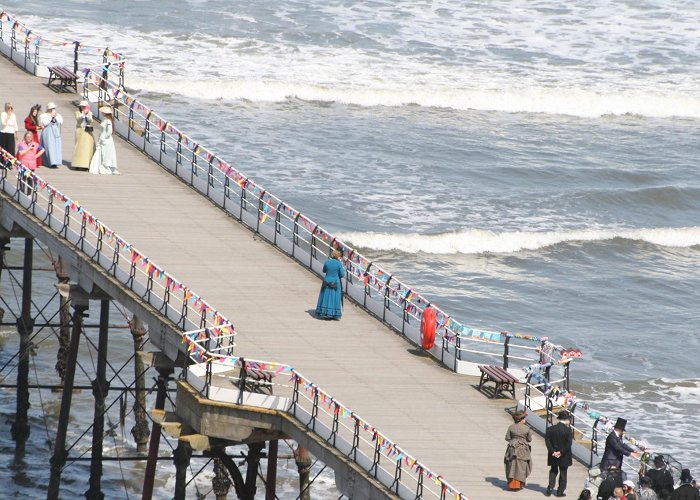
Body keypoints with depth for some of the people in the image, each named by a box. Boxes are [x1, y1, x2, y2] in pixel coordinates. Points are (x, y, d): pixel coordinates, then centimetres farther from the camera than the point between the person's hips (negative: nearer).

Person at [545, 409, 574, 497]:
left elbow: (547, 441, -7)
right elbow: (569, 443, -19)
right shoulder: (567, 430, -15)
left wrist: (553, 451, -9)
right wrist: (561, 452, -14)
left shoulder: (550, 429, -3)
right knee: (563, 473, 10)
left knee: (553, 472, 18)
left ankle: (550, 489, 10)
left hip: (553, 456, 3)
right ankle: (560, 491, 12)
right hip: (564, 457, -3)